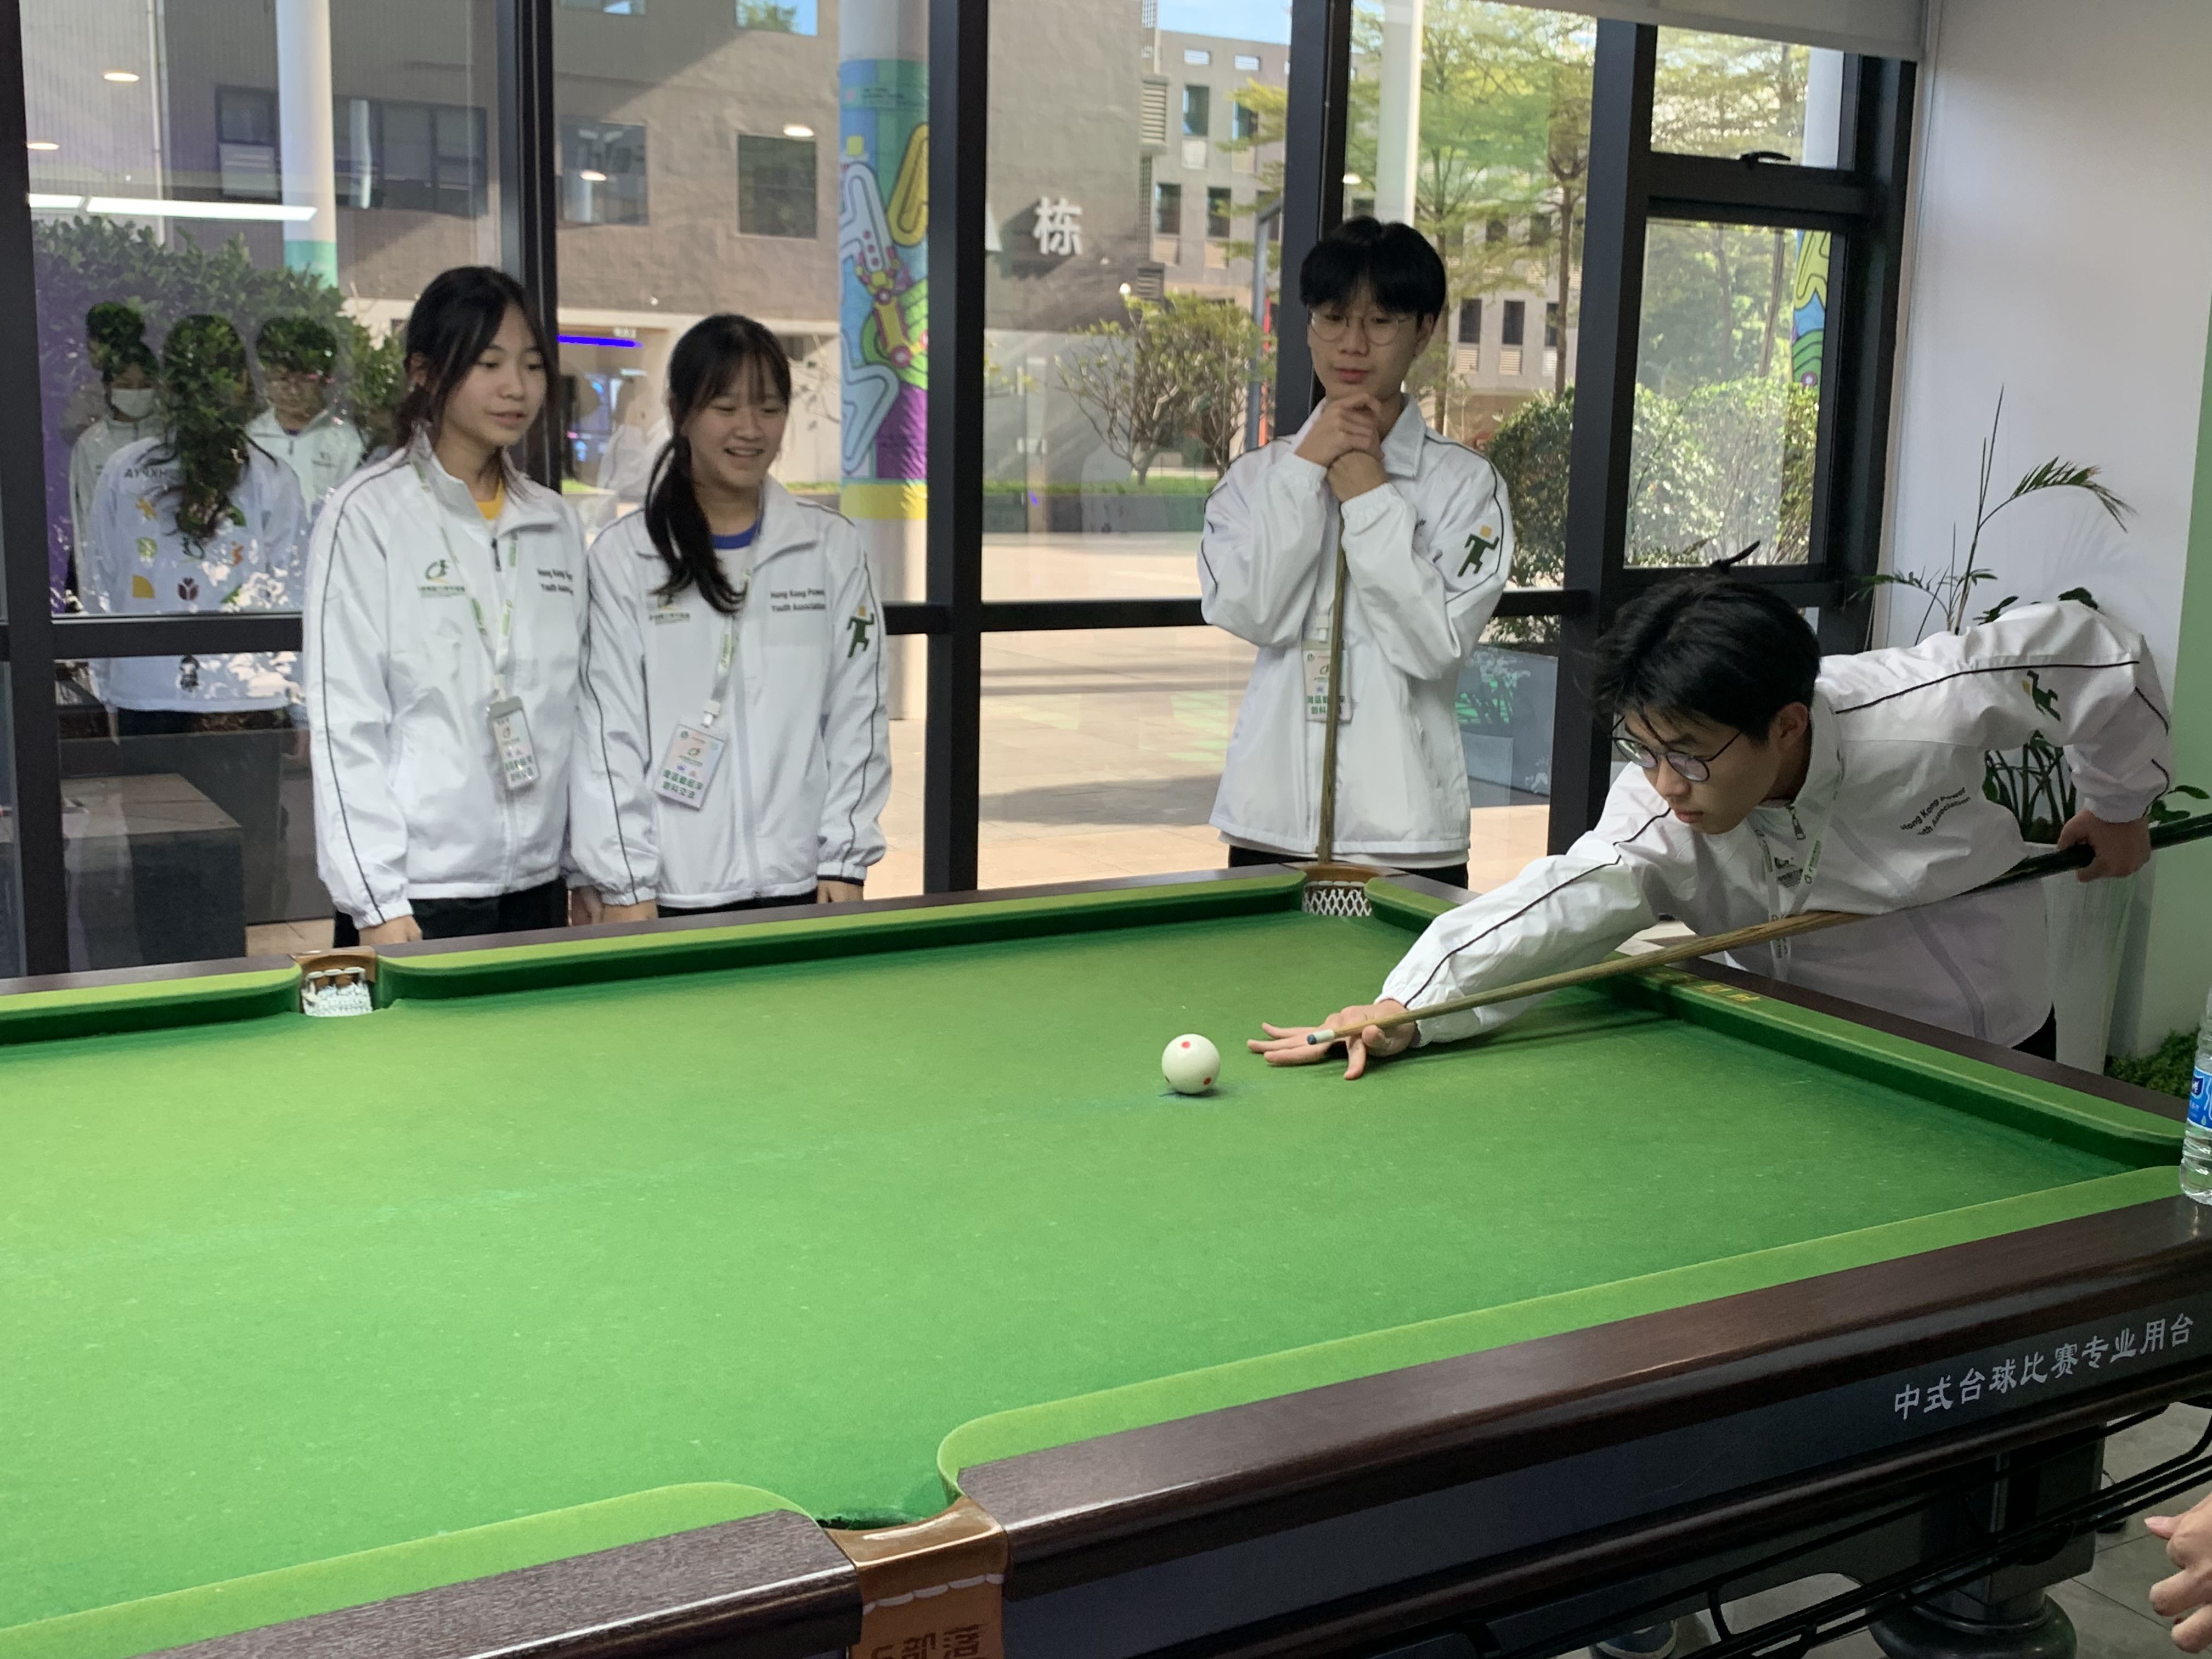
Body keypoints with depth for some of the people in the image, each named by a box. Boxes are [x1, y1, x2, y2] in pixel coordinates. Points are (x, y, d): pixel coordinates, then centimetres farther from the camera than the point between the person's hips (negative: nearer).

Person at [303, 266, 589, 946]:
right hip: (419, 893, -5)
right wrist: (376, 903, -13)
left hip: (538, 887, 5)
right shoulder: (367, 514, -6)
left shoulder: (554, 522, 10)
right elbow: (345, 722, -9)